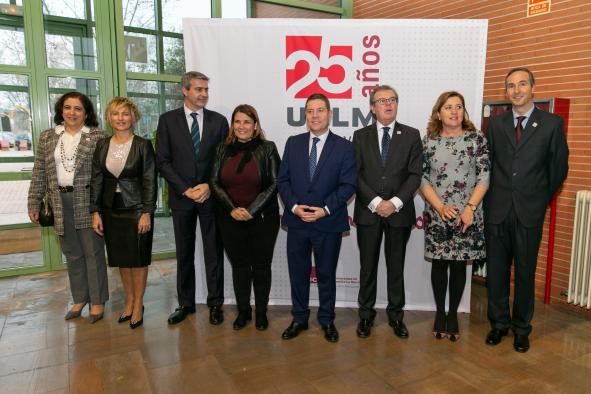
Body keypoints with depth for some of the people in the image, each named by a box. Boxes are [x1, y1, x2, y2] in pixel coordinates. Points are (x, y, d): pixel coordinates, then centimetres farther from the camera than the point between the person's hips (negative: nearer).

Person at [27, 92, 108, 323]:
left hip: (89, 202, -4)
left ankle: (97, 300, 16)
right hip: (61, 203, 4)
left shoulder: (97, 136, -2)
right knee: (73, 254, 13)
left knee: (93, 252, 3)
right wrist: (34, 203, 7)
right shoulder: (47, 137, 10)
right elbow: (39, 173, 10)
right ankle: (80, 298, 27)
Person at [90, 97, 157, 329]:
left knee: (138, 258, 6)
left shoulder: (143, 145, -7)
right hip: (111, 210, 4)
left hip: (136, 210, -4)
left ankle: (138, 304, 22)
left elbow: (150, 181, -9)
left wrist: (147, 212, -13)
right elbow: (96, 180, 6)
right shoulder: (102, 145, 5)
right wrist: (95, 212, 0)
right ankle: (129, 300, 31)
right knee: (121, 259, 13)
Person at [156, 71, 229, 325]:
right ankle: (185, 303, 24)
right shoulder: (168, 120, 2)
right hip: (181, 196, 0)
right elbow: (162, 161, -2)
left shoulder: (218, 120, 4)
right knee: (184, 253, 11)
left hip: (211, 196, 0)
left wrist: (209, 186, -10)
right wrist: (185, 189, -11)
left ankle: (215, 303, 18)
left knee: (214, 252, 6)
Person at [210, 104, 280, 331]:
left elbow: (274, 184, -8)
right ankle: (243, 311, 27)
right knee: (239, 266, 11)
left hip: (262, 218, -2)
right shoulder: (223, 149, 5)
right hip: (231, 219, 2)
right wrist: (233, 209, -11)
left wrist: (251, 210, -14)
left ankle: (261, 312, 24)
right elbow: (215, 182, 2)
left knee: (261, 266, 8)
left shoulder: (267, 149, -4)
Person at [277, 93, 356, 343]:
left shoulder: (343, 147, -1)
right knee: (298, 273, 12)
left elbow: (348, 185, -6)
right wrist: (294, 206, -11)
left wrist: (326, 209, -16)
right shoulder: (293, 143, 6)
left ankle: (327, 320, 30)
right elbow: (283, 180, 4)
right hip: (296, 221, 2)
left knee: (327, 274, 12)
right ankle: (299, 319, 30)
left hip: (329, 223, -2)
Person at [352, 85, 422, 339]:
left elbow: (415, 174, -2)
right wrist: (375, 202, -13)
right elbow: (356, 174, -2)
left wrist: (396, 202, -15)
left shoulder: (411, 135, 4)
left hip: (400, 211, 0)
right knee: (367, 266, 9)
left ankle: (396, 314, 26)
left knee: (396, 266, 11)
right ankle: (366, 314, 24)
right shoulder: (360, 136, 5)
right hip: (368, 211, 0)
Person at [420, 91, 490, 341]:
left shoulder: (476, 138, 1)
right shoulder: (429, 141, 3)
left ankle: (453, 314, 24)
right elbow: (422, 178, -1)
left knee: (459, 265, 8)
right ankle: (440, 313, 24)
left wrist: (470, 208, -13)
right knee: (439, 264, 8)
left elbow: (484, 175, -3)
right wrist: (440, 207, -12)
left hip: (467, 216, 0)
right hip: (436, 215, 1)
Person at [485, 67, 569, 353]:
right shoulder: (495, 123, 7)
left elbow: (559, 167, 6)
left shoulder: (552, 124, 1)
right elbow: (488, 164, 9)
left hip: (529, 212, -1)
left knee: (525, 272, 8)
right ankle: (499, 323, 26)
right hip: (497, 210, 2)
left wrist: (541, 199, 9)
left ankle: (521, 328, 25)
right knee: (496, 270, 9)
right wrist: (492, 198, 7)